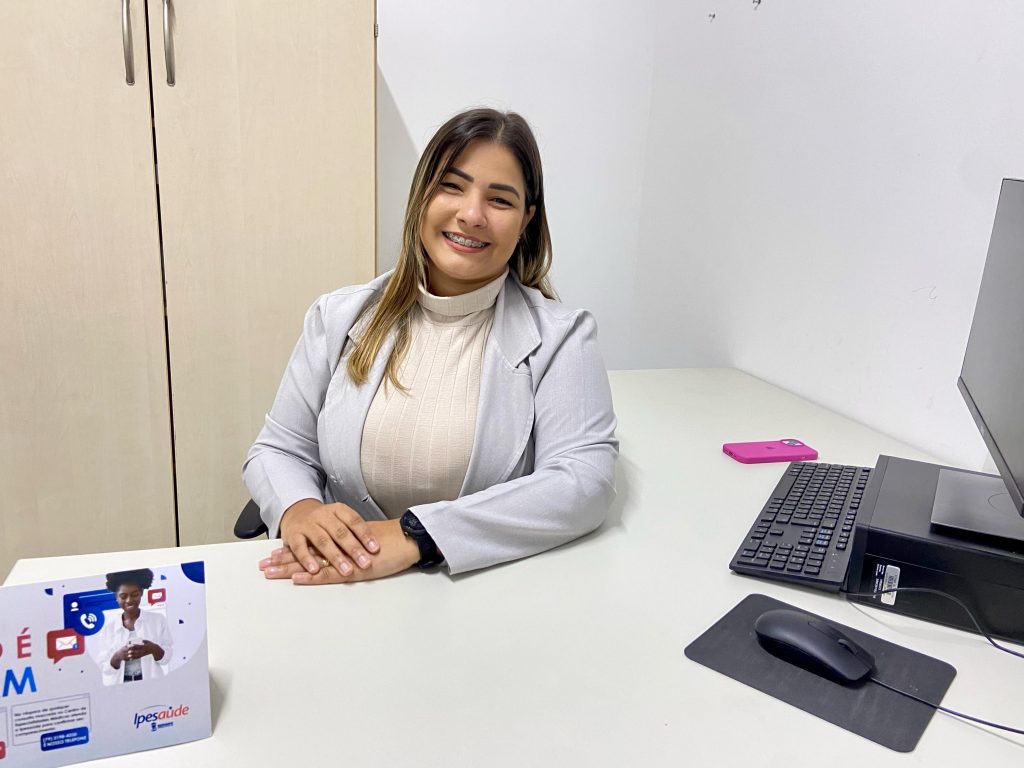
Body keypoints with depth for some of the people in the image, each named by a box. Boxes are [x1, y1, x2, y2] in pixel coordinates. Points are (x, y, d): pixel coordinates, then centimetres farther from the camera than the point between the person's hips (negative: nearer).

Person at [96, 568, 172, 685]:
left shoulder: (158, 620, 4)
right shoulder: (108, 628, 6)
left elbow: (167, 658, 3)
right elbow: (104, 668, 4)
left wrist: (154, 649, -16)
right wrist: (118, 656, -15)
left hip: (151, 684, -1)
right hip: (119, 687, 2)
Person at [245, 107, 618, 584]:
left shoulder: (559, 337, -5)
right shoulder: (339, 318, 3)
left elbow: (585, 482, -16)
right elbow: (278, 451, 8)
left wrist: (415, 536, -25)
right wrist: (299, 509, -15)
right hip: (340, 593, 1)